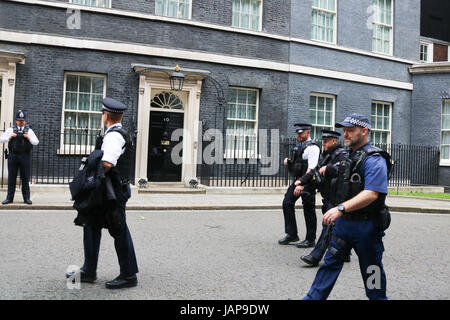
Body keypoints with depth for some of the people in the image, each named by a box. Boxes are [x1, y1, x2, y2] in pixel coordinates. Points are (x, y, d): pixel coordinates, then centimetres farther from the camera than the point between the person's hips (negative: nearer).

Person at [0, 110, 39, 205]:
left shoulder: (29, 130, 9)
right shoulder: (10, 130, 10)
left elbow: (36, 142, 6)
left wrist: (29, 138, -11)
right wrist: (10, 137, -9)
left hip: (24, 157, 0)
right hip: (12, 156, 1)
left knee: (25, 178, 2)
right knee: (11, 178, 5)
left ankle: (26, 198, 7)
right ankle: (9, 198, 11)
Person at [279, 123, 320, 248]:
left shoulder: (312, 147, -13)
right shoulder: (300, 146, 15)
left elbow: (311, 168, -22)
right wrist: (288, 161, 7)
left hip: (307, 182, -9)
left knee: (308, 210, 0)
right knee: (287, 203, 6)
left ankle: (310, 240, 13)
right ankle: (291, 234, 16)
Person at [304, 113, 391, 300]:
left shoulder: (374, 159, -16)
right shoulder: (347, 156, 10)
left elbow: (371, 194, -28)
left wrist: (341, 208, -36)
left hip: (366, 225, -7)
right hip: (343, 222, 8)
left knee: (371, 269, 10)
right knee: (330, 262, 11)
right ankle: (313, 298, 18)